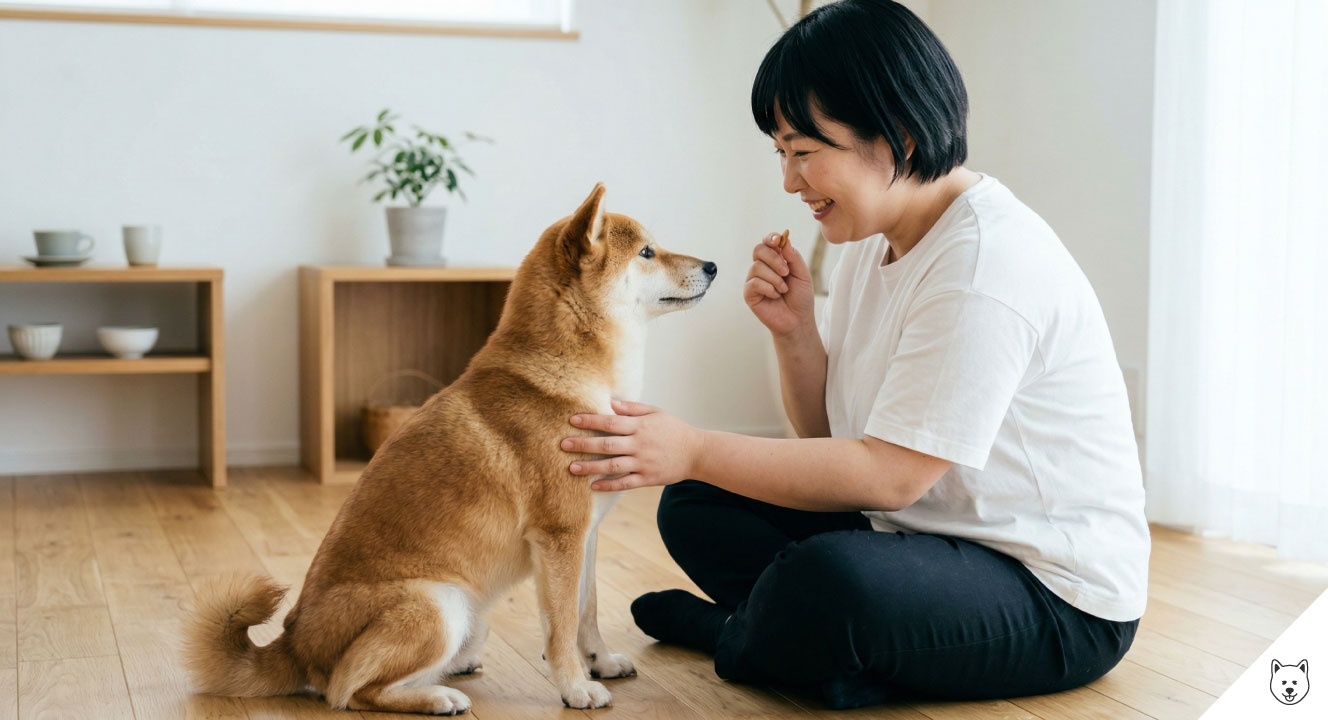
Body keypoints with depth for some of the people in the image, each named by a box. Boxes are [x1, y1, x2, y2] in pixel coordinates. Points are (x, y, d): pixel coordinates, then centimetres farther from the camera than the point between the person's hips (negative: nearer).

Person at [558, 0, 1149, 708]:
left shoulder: (985, 263, -24)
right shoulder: (872, 239, 6)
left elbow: (888, 475, -26)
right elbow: (830, 434, 9)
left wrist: (695, 450, -26)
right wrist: (794, 329, -10)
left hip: (1056, 596, -9)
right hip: (923, 536, 9)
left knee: (833, 578, -36)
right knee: (695, 505, 6)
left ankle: (735, 637, -2)